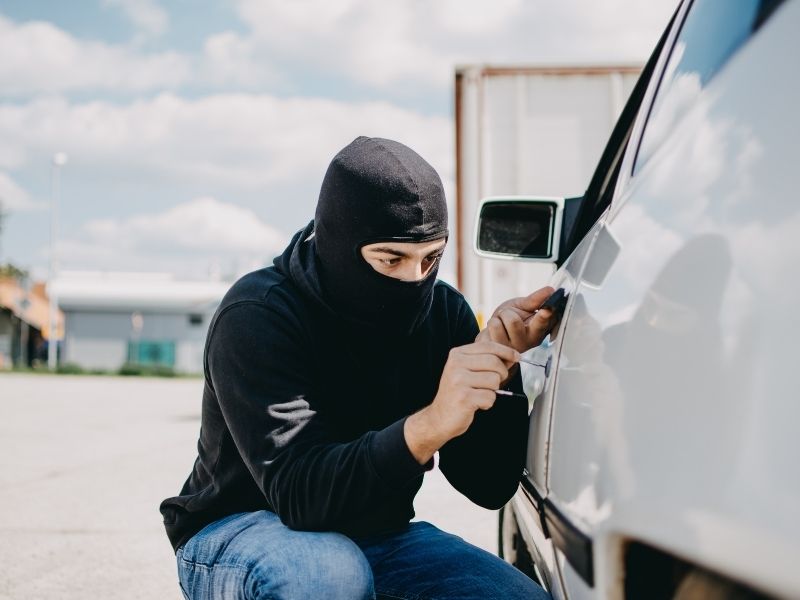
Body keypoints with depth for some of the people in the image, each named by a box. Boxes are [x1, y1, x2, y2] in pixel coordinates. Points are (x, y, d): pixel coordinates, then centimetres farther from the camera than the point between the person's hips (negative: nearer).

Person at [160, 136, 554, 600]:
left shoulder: (444, 312, -7)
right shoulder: (258, 316, -22)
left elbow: (489, 487, -9)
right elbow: (299, 494, -33)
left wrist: (497, 377, -27)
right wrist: (429, 425, -47)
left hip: (375, 536, 5)